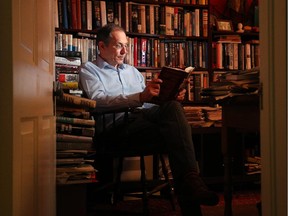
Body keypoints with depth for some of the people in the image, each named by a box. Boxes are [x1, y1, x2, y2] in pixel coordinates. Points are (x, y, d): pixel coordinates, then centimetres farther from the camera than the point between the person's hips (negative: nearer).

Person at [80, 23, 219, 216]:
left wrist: (172, 96, 4)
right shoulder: (89, 70, 13)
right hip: (121, 124, -5)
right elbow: (99, 100, -9)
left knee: (172, 106, -32)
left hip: (147, 117, 5)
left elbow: (151, 101, 29)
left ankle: (189, 180, -43)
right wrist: (140, 97, -24)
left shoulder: (132, 71, 34)